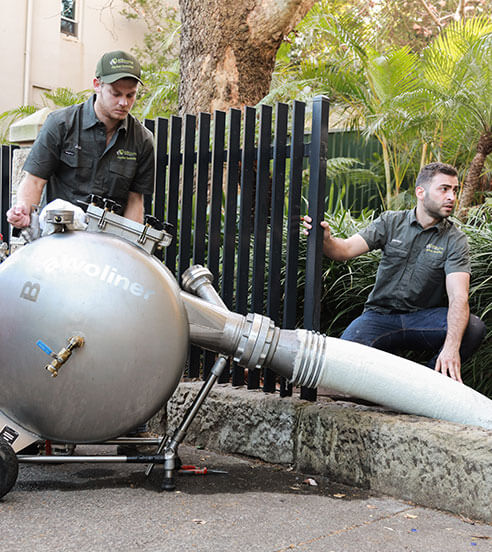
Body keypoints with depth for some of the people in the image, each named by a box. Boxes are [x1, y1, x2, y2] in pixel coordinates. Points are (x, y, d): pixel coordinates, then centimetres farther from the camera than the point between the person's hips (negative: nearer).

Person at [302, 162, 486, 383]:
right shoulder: (391, 222, 2)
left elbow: (458, 297, -19)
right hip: (381, 314, 0)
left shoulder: (455, 240, -5)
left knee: (473, 327, -29)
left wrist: (451, 347, -37)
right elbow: (345, 249, -9)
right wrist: (325, 239, -35)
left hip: (424, 318, 1)